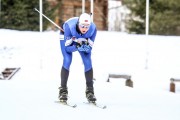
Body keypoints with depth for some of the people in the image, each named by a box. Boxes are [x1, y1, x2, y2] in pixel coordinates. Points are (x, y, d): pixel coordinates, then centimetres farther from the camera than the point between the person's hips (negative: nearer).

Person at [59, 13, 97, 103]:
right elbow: (67, 48, -33)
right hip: (66, 37, -2)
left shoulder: (93, 29, -34)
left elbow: (89, 49, -24)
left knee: (88, 62, -11)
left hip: (83, 40, 2)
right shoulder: (69, 26, -42)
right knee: (67, 61, -20)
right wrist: (77, 47, -51)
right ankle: (63, 90, -11)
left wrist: (86, 47, -46)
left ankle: (90, 91, -1)